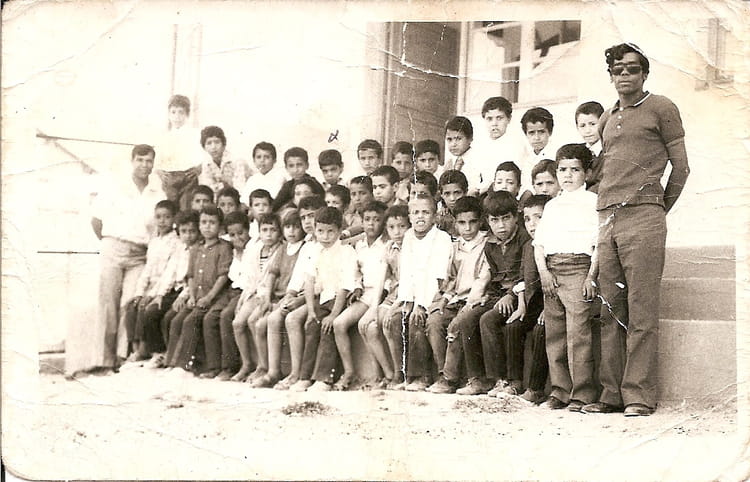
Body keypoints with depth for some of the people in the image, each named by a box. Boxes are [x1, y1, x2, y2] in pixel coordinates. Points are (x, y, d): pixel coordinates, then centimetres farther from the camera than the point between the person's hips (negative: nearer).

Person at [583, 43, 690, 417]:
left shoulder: (661, 108, 6)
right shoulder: (607, 119, 22)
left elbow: (681, 166, 7)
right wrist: (606, 203, 16)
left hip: (642, 217, -5)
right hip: (607, 218, 6)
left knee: (641, 311, -7)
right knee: (610, 310, 4)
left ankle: (639, 395, -4)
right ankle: (611, 393, 8)